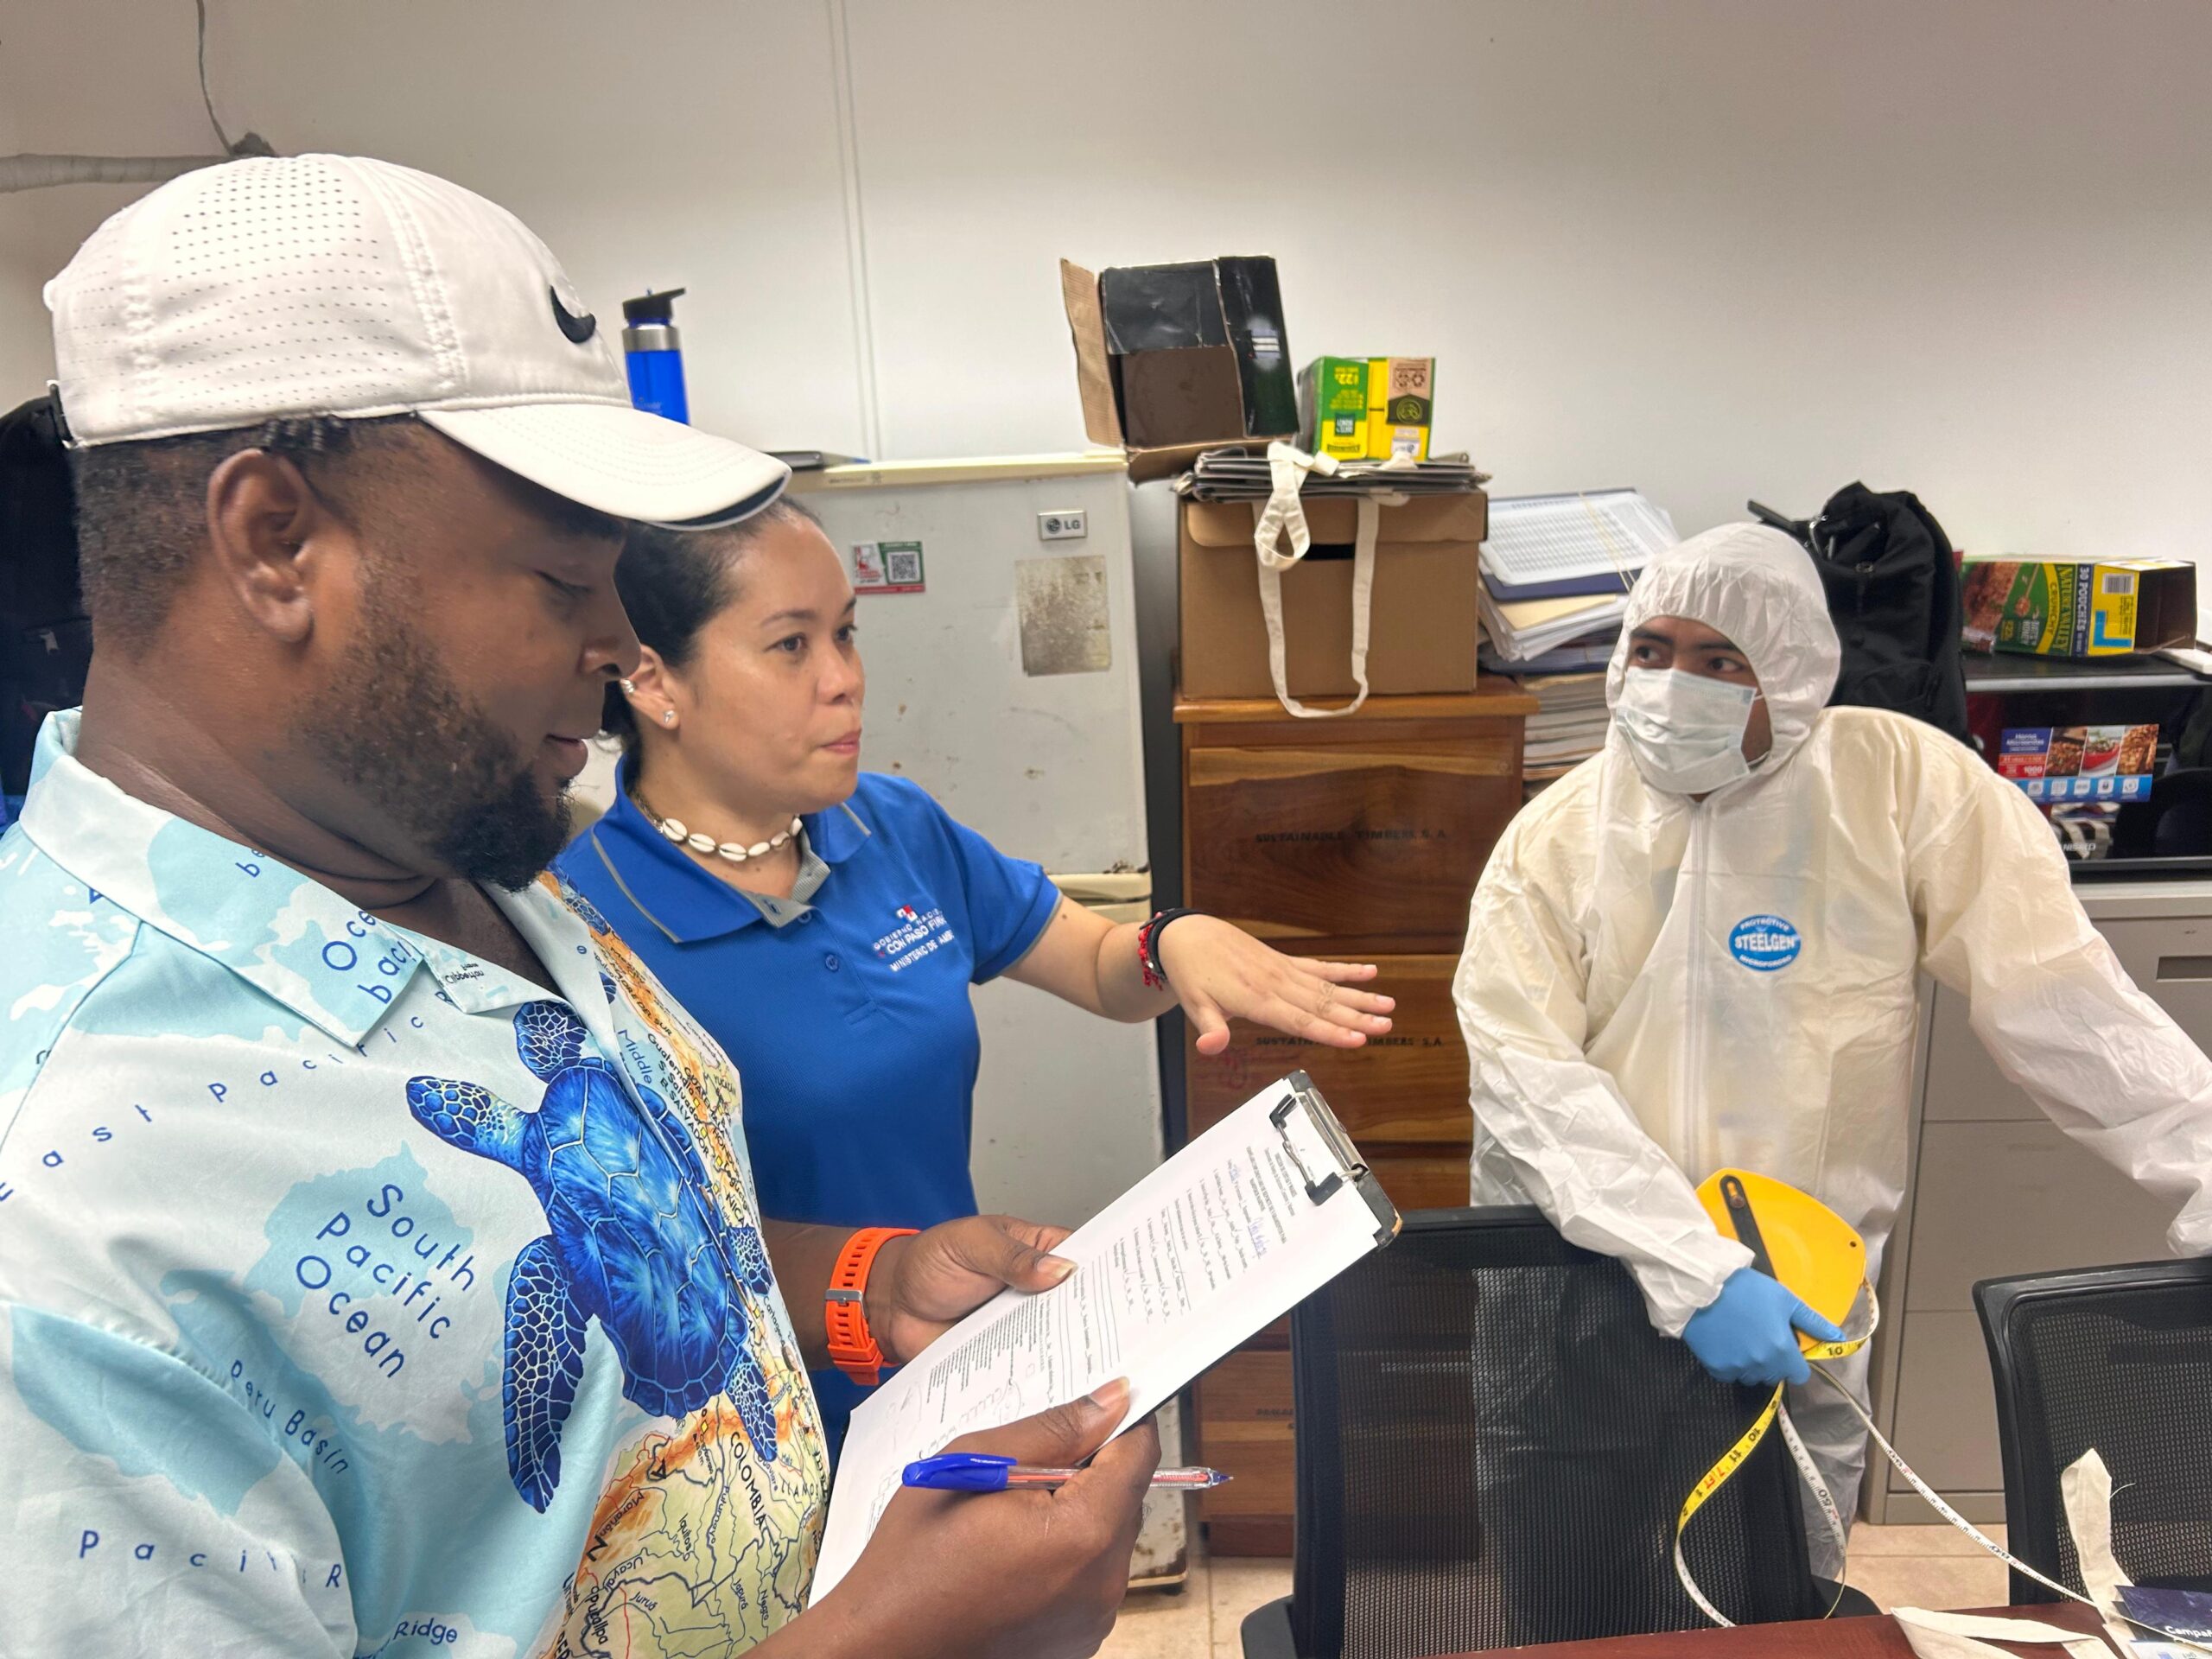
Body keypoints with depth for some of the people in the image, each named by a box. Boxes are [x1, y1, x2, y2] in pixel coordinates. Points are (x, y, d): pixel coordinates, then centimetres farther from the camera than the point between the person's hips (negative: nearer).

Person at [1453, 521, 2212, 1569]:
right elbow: (1525, 1078, -18)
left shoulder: (1899, 782, -8)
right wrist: (1693, 1272, -28)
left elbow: (2057, 999, -9)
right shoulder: (1557, 835, -8)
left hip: (1798, 1293, 0)